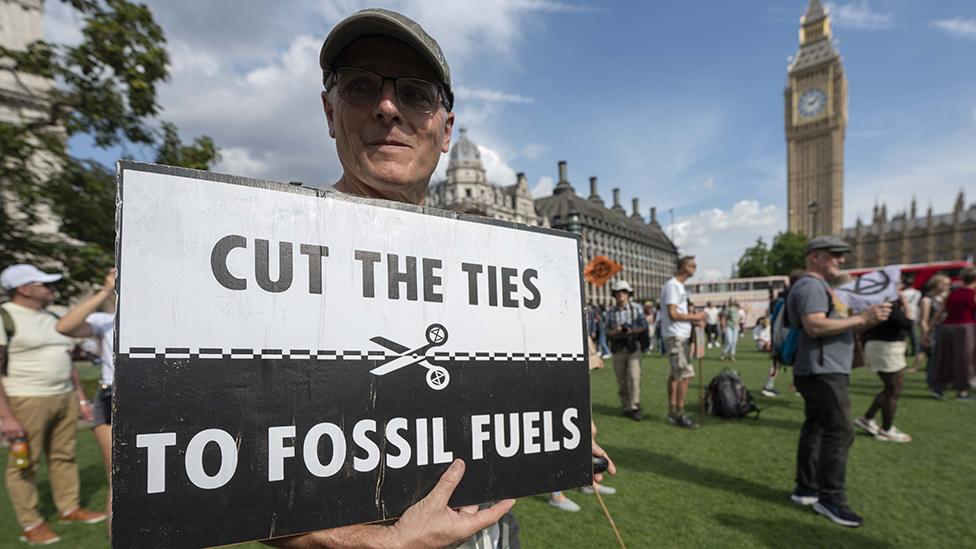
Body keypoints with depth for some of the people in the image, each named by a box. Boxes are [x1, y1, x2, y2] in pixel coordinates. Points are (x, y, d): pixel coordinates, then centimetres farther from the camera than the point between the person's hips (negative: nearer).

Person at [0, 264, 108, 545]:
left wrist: (80, 397, 17)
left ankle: (70, 509, 25)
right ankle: (30, 525, 15)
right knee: (24, 464, 4)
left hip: (65, 398, 7)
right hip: (26, 402, -7)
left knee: (64, 456, 13)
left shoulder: (52, 318, 12)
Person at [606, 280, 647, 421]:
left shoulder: (636, 308, -1)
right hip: (618, 348, 2)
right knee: (621, 380, 6)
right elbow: (607, 331, 8)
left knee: (634, 377, -11)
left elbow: (644, 327, 1)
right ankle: (625, 406, 19)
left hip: (633, 347, -2)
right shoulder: (610, 312, 4)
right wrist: (615, 331, -13)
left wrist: (632, 331, -16)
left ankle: (634, 407, -5)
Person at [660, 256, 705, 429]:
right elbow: (673, 314, -21)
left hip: (682, 336, 10)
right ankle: (679, 415, -2)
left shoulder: (679, 286, 17)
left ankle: (672, 413, 19)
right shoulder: (672, 285, -14)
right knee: (686, 374, -9)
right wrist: (694, 316, -12)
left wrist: (695, 319, 5)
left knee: (676, 374, 12)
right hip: (675, 336, -10)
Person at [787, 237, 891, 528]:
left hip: (824, 371, 11)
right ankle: (830, 498, -2)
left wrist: (865, 321, 10)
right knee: (840, 431, -9)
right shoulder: (810, 285, -14)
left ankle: (806, 489, 21)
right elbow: (814, 326, -27)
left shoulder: (819, 286, 21)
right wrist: (862, 318, -23)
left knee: (816, 428, 13)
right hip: (822, 371, -11)